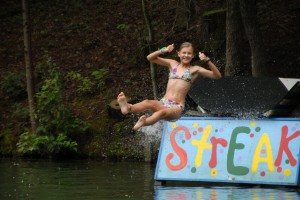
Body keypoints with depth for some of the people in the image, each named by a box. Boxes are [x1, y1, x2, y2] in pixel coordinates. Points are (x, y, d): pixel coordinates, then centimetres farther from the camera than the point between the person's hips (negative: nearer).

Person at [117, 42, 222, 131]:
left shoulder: (195, 70, 9)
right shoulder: (173, 64, 18)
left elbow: (217, 76, 1)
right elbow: (150, 58, 15)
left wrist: (208, 61, -13)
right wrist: (163, 50, -2)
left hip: (177, 108, -3)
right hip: (163, 103, 3)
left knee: (163, 112, -38)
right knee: (148, 103, -32)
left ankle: (143, 122, -68)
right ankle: (128, 108, -65)